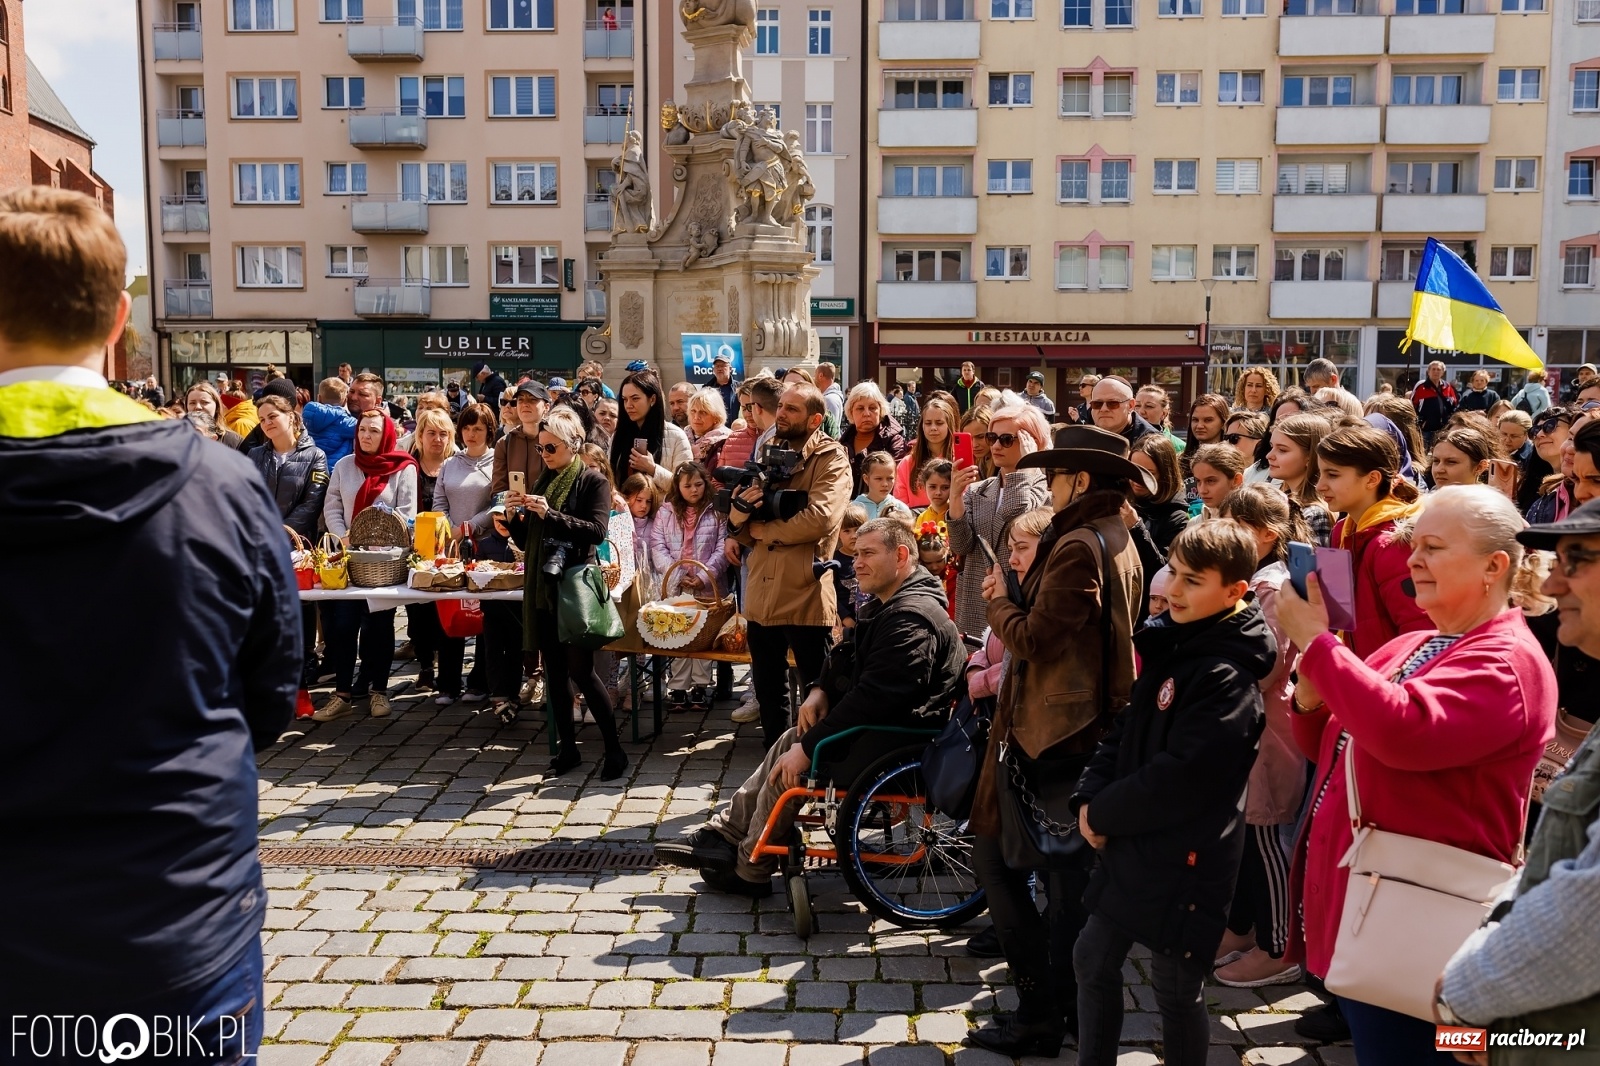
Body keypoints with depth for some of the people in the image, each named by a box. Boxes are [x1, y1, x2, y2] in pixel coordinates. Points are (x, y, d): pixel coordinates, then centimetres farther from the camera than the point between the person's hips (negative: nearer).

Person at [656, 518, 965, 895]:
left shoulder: (911, 618, -24)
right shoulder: (886, 604, 13)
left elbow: (874, 697, -30)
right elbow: (848, 658, 20)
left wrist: (808, 747, -27)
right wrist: (821, 689, -2)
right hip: (880, 723, 11)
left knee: (794, 757, -11)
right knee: (792, 742, 5)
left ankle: (750, 870, 7)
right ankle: (725, 833, 10)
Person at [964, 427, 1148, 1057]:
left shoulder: (1077, 545, -19)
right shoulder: (1118, 540, 12)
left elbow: (1032, 639, -20)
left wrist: (998, 599, -4)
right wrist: (1030, 587, 7)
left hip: (1049, 727, -10)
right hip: (1096, 723, 10)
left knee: (995, 855, 2)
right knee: (1072, 867, 16)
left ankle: (1040, 1014, 6)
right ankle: (1073, 1005, 27)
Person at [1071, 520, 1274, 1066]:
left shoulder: (1226, 677, -20)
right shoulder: (1172, 646, 7)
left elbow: (1178, 780, -24)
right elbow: (1126, 730, 10)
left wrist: (1103, 815, -13)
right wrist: (1089, 798, -4)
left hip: (1184, 862, -9)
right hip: (1134, 845, 9)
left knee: (1176, 991, 8)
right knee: (1093, 962, 18)